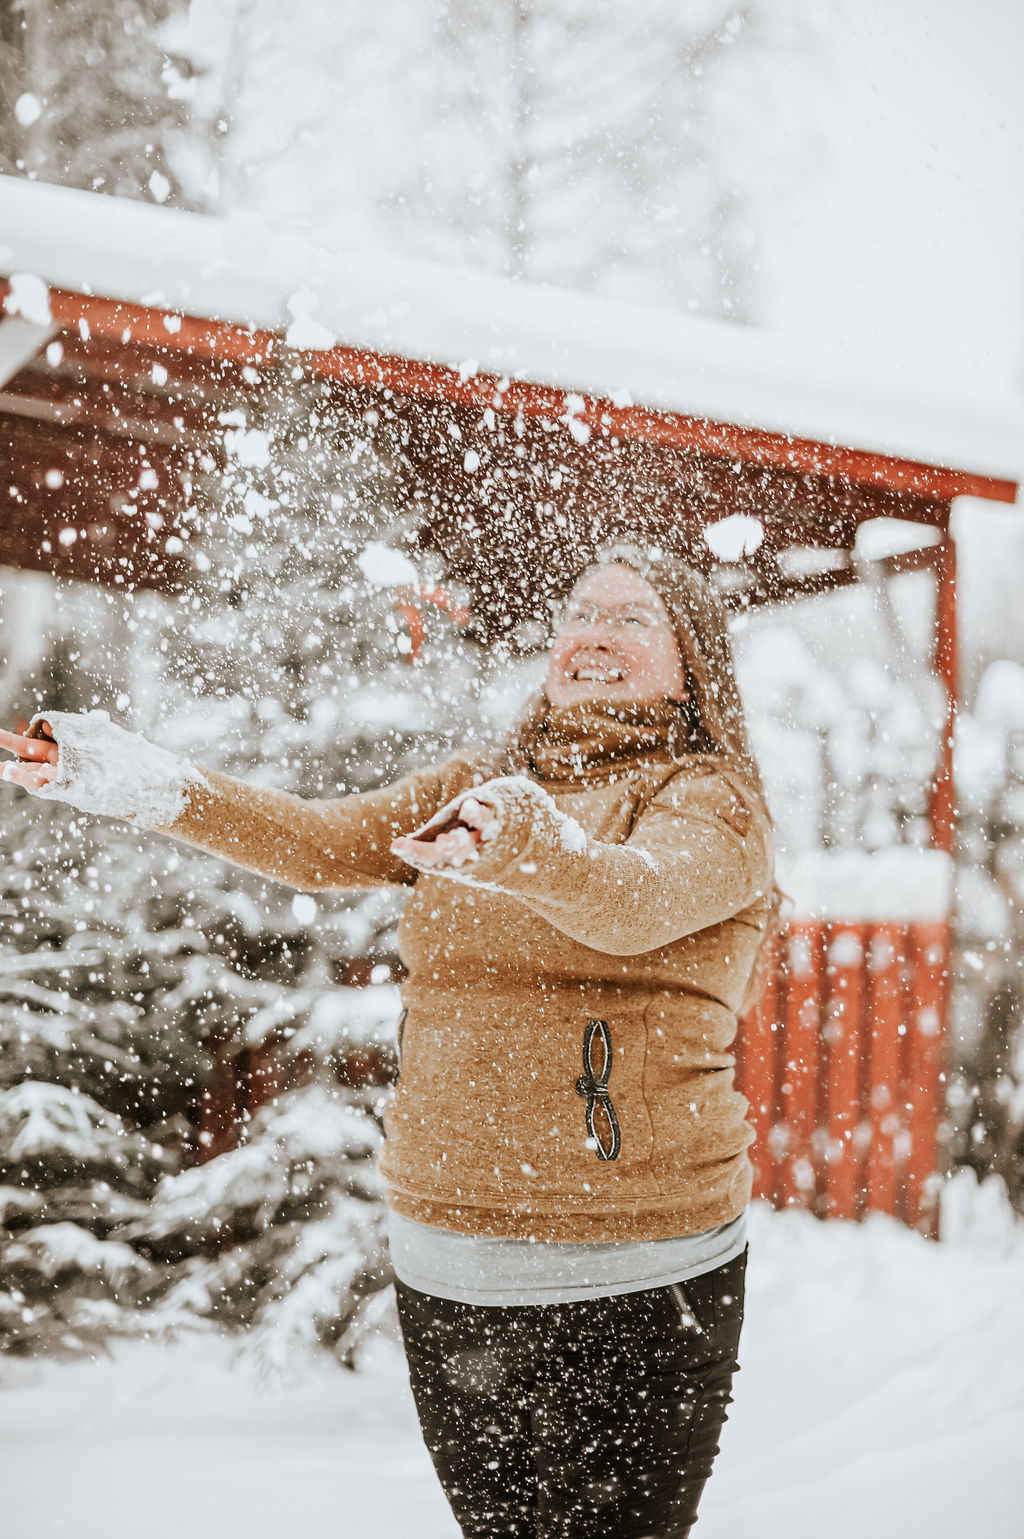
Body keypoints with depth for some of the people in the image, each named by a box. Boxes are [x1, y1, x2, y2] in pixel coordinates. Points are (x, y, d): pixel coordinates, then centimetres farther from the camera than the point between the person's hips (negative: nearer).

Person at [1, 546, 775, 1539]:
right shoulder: (470, 789, 12)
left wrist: (518, 841, -46)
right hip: (448, 1269, 4)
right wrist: (154, 787, -18)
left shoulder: (712, 801, -4)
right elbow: (322, 842, -2)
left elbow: (633, 904, -25)